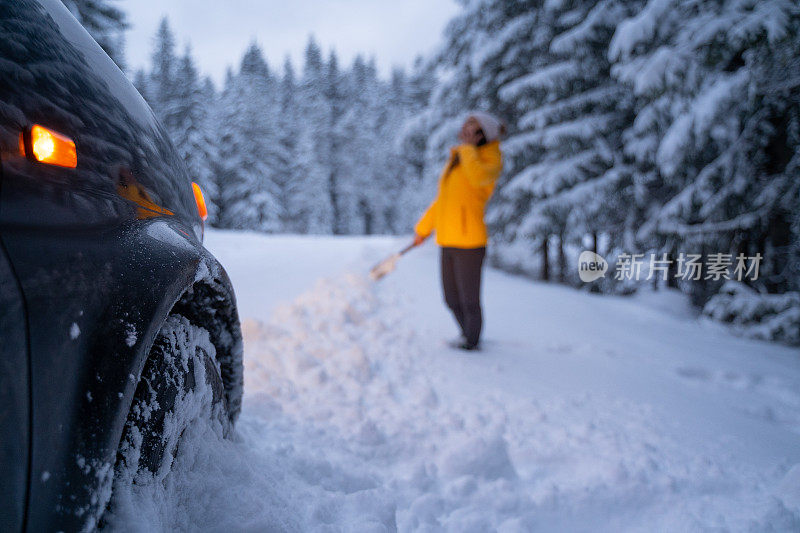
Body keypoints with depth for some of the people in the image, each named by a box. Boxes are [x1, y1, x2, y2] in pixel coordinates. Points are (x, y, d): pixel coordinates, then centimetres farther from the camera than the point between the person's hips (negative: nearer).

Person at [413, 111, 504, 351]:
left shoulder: (490, 160, -4)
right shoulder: (456, 160, 17)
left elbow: (479, 177, -31)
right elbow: (442, 199, 25)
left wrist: (467, 147, -15)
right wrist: (423, 228, 28)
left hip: (469, 242, -7)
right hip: (447, 242, 7)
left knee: (469, 300, 2)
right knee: (452, 299, 16)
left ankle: (470, 342, 23)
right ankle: (468, 337, 35)